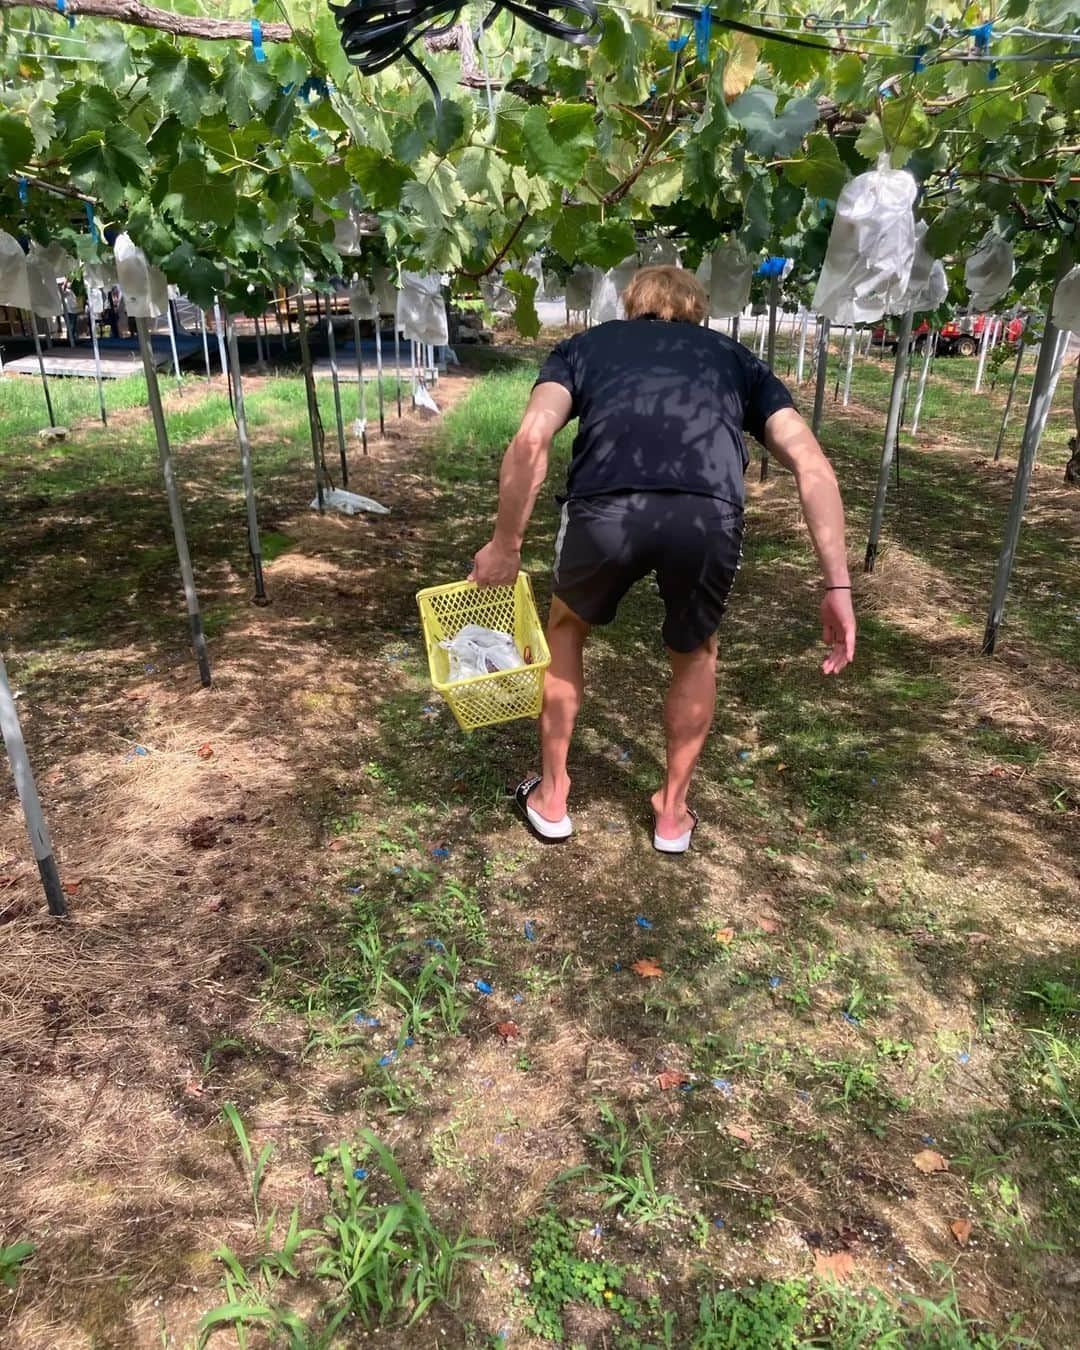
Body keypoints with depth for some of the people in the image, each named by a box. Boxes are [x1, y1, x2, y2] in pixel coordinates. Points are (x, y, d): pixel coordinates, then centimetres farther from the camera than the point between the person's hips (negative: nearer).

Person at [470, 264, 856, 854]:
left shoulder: (585, 344, 30)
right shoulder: (735, 356, 32)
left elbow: (529, 442, 8)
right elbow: (813, 467, 16)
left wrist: (505, 546, 17)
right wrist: (837, 587, 13)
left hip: (606, 509, 0)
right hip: (710, 516, 1)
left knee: (566, 629, 31)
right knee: (695, 656, 31)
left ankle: (551, 798, 40)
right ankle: (672, 814, 41)